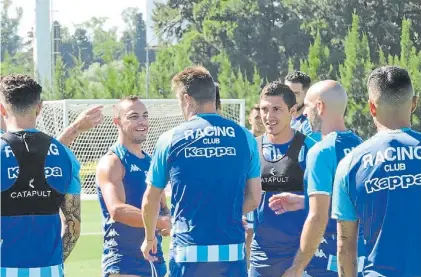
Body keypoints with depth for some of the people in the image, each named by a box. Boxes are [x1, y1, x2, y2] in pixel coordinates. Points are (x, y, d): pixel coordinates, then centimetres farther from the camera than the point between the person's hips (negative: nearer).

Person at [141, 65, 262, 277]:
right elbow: (254, 198, 8)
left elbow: (150, 201, 8)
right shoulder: (244, 137, 3)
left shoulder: (170, 139, -1)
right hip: (232, 252, 1)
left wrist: (150, 239, 26)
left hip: (188, 253, -1)